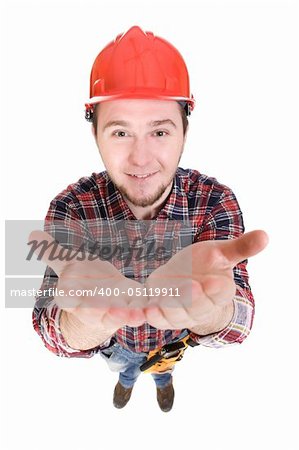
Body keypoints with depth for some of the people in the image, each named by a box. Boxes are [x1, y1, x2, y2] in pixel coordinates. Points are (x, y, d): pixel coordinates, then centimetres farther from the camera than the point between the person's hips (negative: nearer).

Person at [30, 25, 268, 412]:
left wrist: (209, 312, -67)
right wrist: (85, 322, -64)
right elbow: (51, 329, -38)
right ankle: (126, 380, 71)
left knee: (165, 367, 34)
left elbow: (234, 324, -41)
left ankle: (163, 380, 72)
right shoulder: (72, 207, -32)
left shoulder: (216, 200, -32)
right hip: (114, 342, 0)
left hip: (174, 339, 1)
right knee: (122, 367, 34)